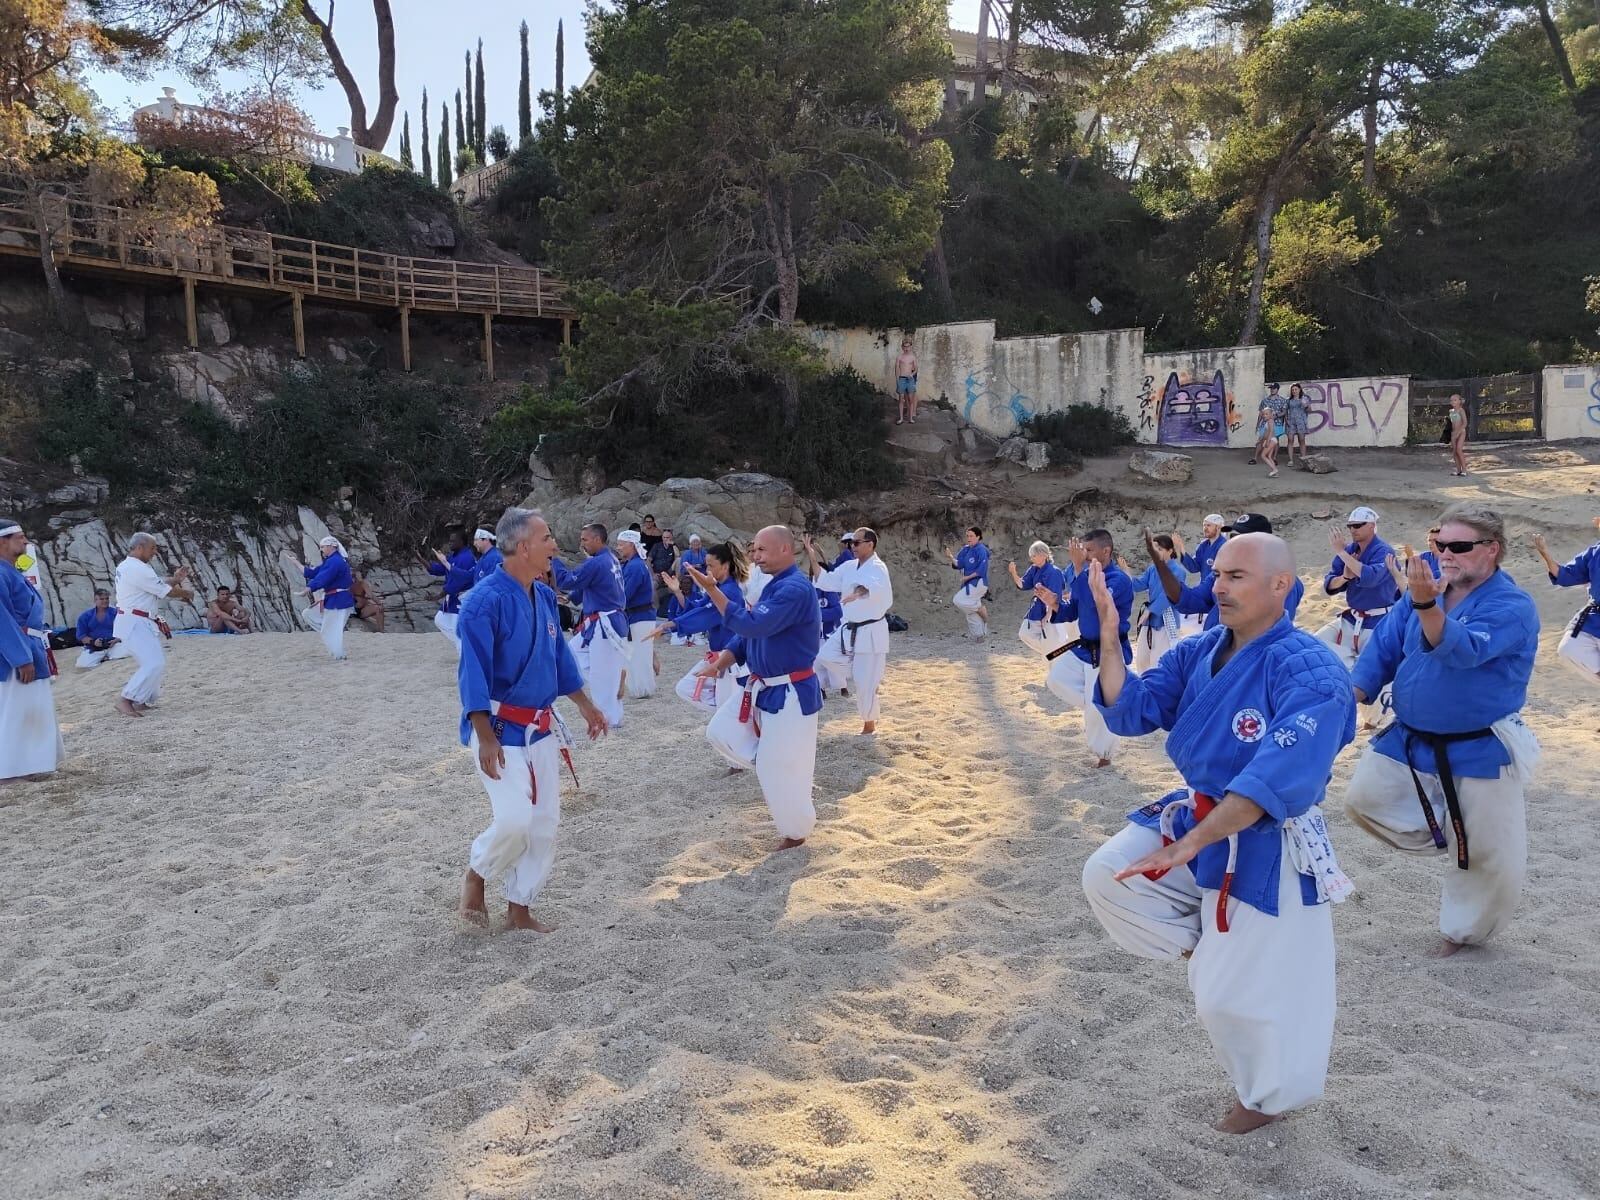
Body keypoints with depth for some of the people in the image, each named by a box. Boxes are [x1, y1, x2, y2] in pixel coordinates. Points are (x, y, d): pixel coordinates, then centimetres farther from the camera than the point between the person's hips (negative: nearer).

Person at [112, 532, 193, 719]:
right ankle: (125, 701, -16)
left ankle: (142, 701, 23)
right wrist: (186, 593, 3)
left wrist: (174, 579, 7)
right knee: (154, 664, -17)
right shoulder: (138, 569, -18)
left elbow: (155, 583, 17)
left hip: (139, 623, 11)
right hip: (135, 624, -11)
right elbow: (167, 591, -14)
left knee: (156, 662, 17)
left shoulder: (126, 566, 14)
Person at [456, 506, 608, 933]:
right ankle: (476, 874, 17)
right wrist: (486, 738, -22)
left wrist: (586, 705, 22)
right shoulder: (485, 601, -19)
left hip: (540, 726, 8)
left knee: (544, 822, 9)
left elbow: (559, 655, 17)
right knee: (514, 820, -15)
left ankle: (519, 909, 23)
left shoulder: (544, 596, 5)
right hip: (499, 726, -8)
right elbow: (473, 674, -20)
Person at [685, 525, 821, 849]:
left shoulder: (795, 589, -23)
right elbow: (746, 636, 13)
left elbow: (751, 625, -31)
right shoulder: (775, 586, 10)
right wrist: (719, 664, -2)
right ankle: (786, 767, 20)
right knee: (720, 732, 9)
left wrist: (711, 589, -28)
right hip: (764, 689, 10)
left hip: (790, 695, -10)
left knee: (779, 772, 0)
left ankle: (796, 832, 23)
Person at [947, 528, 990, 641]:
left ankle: (982, 610, -1)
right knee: (971, 614, 12)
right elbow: (959, 564, 4)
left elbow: (982, 570, -19)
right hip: (969, 584, 8)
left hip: (978, 583, -8)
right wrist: (951, 557, -12)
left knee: (959, 600, -19)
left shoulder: (981, 550, -14)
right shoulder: (966, 550, 10)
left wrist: (968, 577, -18)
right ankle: (978, 636, 22)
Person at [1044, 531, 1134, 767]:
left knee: (1099, 708, -1)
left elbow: (1093, 603, -38)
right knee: (1056, 679, 6)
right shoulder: (1089, 575, 4)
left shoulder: (1119, 579, -21)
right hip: (1085, 649, 8)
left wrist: (1078, 567, -36)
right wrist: (1052, 603, -10)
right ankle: (1094, 709, 19)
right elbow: (1072, 613, 10)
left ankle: (1103, 753, 22)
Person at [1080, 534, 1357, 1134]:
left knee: (1234, 995, 3)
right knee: (1106, 878, -3)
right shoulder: (1199, 651, -1)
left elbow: (1275, 780, -32)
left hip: (1266, 846, -7)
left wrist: (1189, 845, -34)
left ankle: (1271, 1093, 35)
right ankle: (1213, 953, 17)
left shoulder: (1309, 672, -24)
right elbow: (1130, 710, -1)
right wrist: (1108, 634, -15)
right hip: (1194, 815, 7)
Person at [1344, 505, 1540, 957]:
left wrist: (1425, 604, -53)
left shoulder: (1512, 606, -19)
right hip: (1410, 739, 5)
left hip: (1481, 749, -5)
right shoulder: (1429, 586, 0)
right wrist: (1354, 697, -12)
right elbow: (1384, 647, 2)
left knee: (1490, 857, 5)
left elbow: (1462, 651, -36)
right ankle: (1446, 838, 25)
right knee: (1364, 800, 6)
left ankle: (1464, 930, 30)